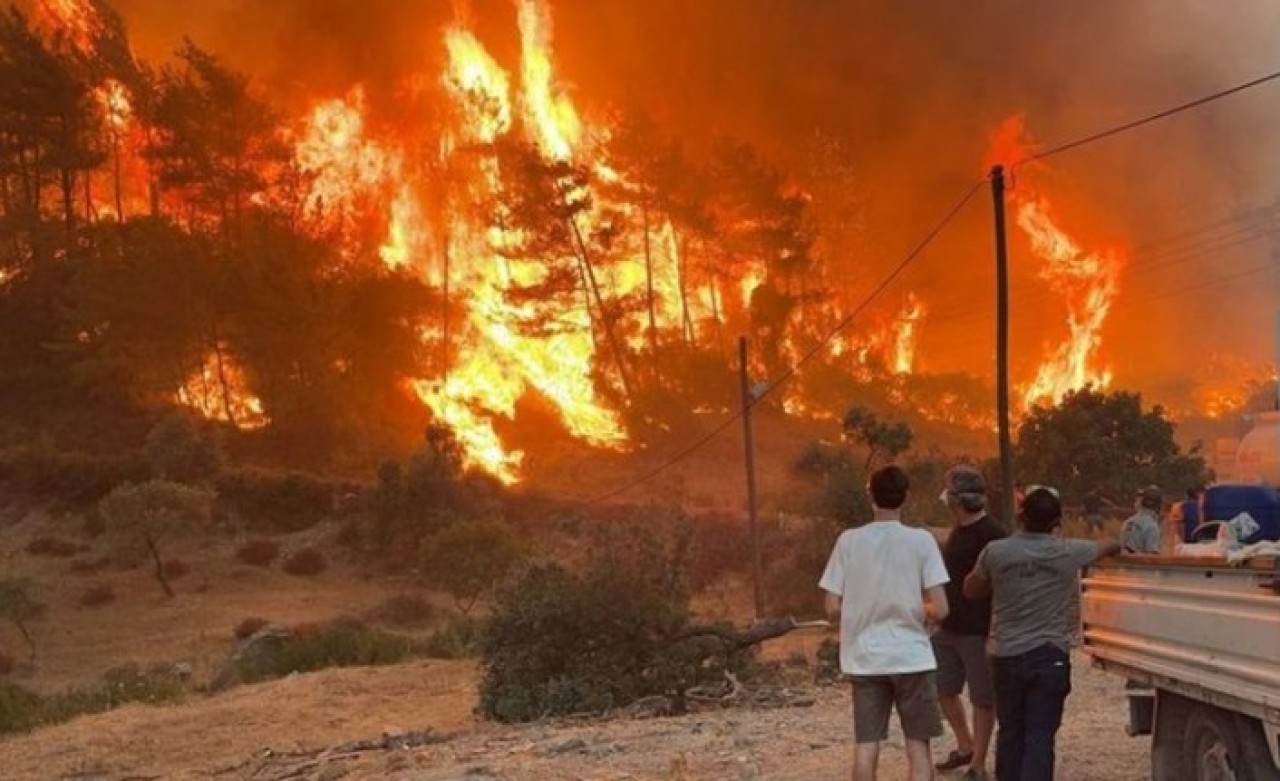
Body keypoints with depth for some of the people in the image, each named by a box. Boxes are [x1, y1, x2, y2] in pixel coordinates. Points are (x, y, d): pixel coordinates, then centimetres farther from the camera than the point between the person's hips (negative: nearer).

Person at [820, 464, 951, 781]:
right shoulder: (921, 540, -8)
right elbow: (939, 609, -11)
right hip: (911, 656, -2)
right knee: (918, 746, 7)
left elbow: (833, 608, -3)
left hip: (865, 659, 2)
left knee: (865, 746, 8)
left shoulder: (848, 540, -3)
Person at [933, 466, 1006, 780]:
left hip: (979, 631, -9)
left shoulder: (991, 535, -16)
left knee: (982, 698, 2)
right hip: (949, 628, 9)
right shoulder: (957, 530, 10)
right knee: (943, 690, 15)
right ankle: (965, 746, 33)